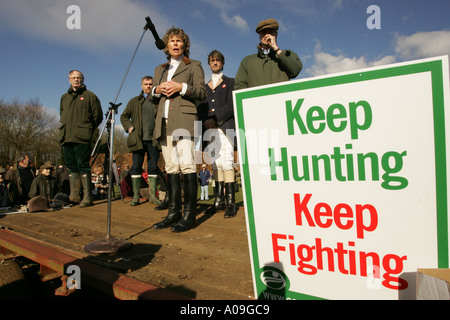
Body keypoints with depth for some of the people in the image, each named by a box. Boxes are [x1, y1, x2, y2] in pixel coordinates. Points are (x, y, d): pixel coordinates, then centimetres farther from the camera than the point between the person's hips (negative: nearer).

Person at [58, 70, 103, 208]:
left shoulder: (89, 96, 6)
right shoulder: (64, 97, 22)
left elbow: (98, 116, 4)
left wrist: (87, 129, 3)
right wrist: (65, 129, 15)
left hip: (81, 138, -6)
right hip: (66, 137, 6)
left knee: (83, 166, -9)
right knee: (72, 166, 5)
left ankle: (87, 197, -7)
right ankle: (74, 195, 9)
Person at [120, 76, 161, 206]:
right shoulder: (134, 101, 15)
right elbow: (124, 116, 19)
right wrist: (129, 127, 2)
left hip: (153, 139, 0)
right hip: (138, 139, 0)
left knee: (153, 167, 1)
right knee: (136, 167, -1)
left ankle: (153, 195, 6)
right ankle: (136, 196, 5)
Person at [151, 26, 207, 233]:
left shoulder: (193, 66, 12)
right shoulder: (160, 69, 26)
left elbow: (202, 93, 1)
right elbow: (153, 99, 23)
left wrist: (181, 87, -11)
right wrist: (157, 90, 2)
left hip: (183, 120, -5)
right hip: (164, 122, 5)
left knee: (186, 165, -14)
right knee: (171, 167, 2)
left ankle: (189, 214, -11)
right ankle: (173, 213, 6)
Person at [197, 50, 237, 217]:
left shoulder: (230, 82, 11)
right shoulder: (205, 86, 23)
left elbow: (231, 106, -2)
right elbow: (201, 107, 13)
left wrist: (215, 119, -12)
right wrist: (206, 121, -7)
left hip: (225, 126, -4)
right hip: (210, 129, 4)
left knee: (226, 162, -13)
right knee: (216, 163, 2)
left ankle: (230, 203, -13)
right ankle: (219, 200, 6)